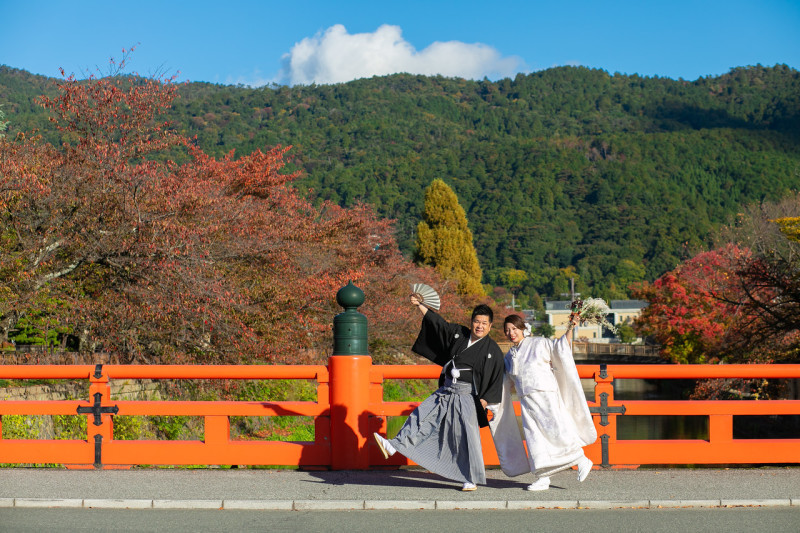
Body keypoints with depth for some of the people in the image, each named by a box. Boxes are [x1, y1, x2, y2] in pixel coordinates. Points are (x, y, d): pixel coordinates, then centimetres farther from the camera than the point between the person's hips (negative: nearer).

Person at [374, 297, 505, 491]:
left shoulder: (493, 351, -4)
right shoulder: (458, 334, 8)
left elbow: (496, 379, -3)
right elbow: (438, 322, 16)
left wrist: (485, 401, -12)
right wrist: (420, 305, 16)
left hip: (467, 396, -5)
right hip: (446, 392, 5)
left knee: (467, 437, -6)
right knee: (422, 416, -2)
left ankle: (471, 479, 3)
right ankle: (394, 446, -5)